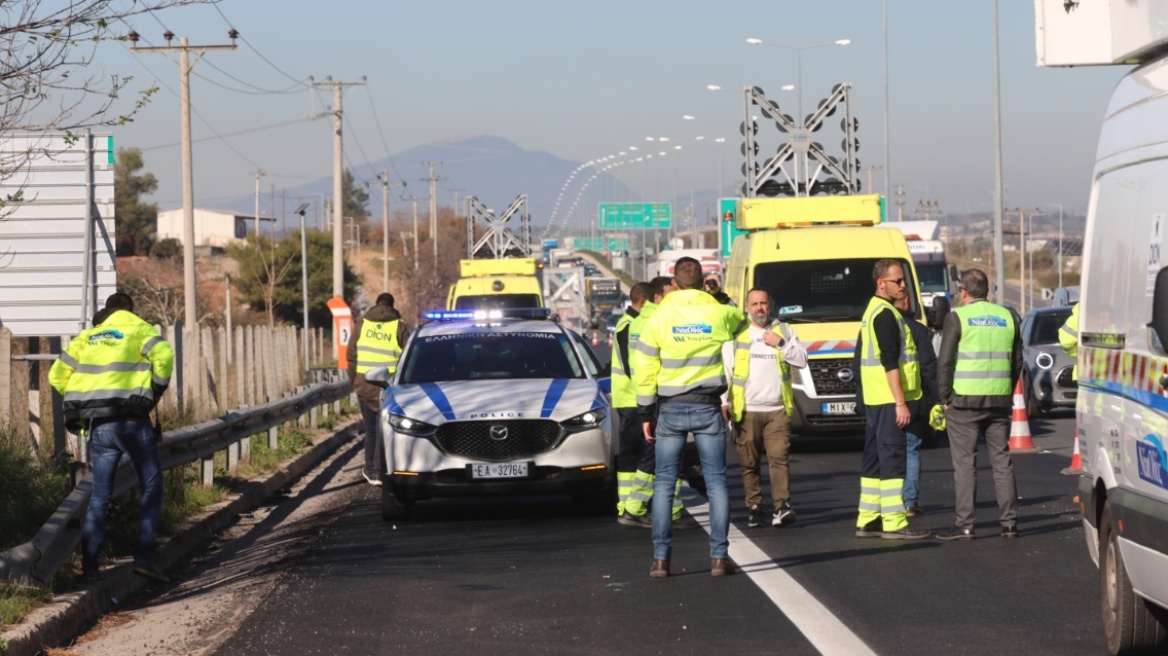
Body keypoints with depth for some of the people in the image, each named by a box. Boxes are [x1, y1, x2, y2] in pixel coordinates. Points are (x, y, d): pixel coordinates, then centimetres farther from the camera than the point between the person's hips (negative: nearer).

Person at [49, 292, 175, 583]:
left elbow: (57, 375, 14)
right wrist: (157, 390, -1)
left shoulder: (86, 337, 18)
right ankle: (143, 557, -10)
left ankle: (90, 565, 8)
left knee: (100, 494, 12)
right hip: (130, 420, -5)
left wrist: (79, 400, 19)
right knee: (151, 487, 2)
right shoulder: (139, 329, 5)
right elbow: (163, 356, -14)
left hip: (97, 426, 5)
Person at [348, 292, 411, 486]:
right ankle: (378, 472, 0)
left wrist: (353, 381, 15)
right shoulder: (399, 327, 2)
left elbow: (351, 356, 7)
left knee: (370, 429, 13)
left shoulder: (361, 324, 7)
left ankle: (370, 469, 19)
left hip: (364, 384, 2)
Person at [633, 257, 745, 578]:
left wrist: (646, 413, 2)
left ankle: (661, 558, 2)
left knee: (664, 483, 6)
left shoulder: (659, 318, -5)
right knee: (716, 481, 5)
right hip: (708, 407, 1)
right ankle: (718, 556, 1)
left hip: (670, 408, 0)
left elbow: (644, 369, -5)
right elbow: (741, 320, 24)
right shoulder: (720, 314, -1)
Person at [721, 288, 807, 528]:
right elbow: (725, 370, 5)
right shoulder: (736, 334, 8)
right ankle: (754, 507, 11)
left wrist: (780, 343, -8)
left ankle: (782, 506, -15)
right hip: (746, 411, 0)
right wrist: (724, 401, -5)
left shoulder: (783, 330, 13)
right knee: (749, 463, 2)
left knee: (779, 458, -11)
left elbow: (802, 360, 6)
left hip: (778, 410, 0)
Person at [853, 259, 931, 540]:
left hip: (875, 400, 10)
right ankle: (894, 523, -11)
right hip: (888, 399, -10)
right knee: (892, 457, -10)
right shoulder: (886, 314, -14)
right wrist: (901, 402, -22)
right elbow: (890, 362, -21)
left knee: (875, 458, 12)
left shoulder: (873, 312, 18)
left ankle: (868, 520, 15)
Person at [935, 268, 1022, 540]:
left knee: (965, 463, -2)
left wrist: (946, 397, 0)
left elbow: (945, 361, -8)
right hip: (1000, 400, 5)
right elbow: (1017, 361, 13)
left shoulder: (957, 317, -5)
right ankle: (1009, 522, 8)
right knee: (1002, 461, 9)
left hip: (964, 400, -4)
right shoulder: (1007, 317, 10)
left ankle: (965, 525, -4)